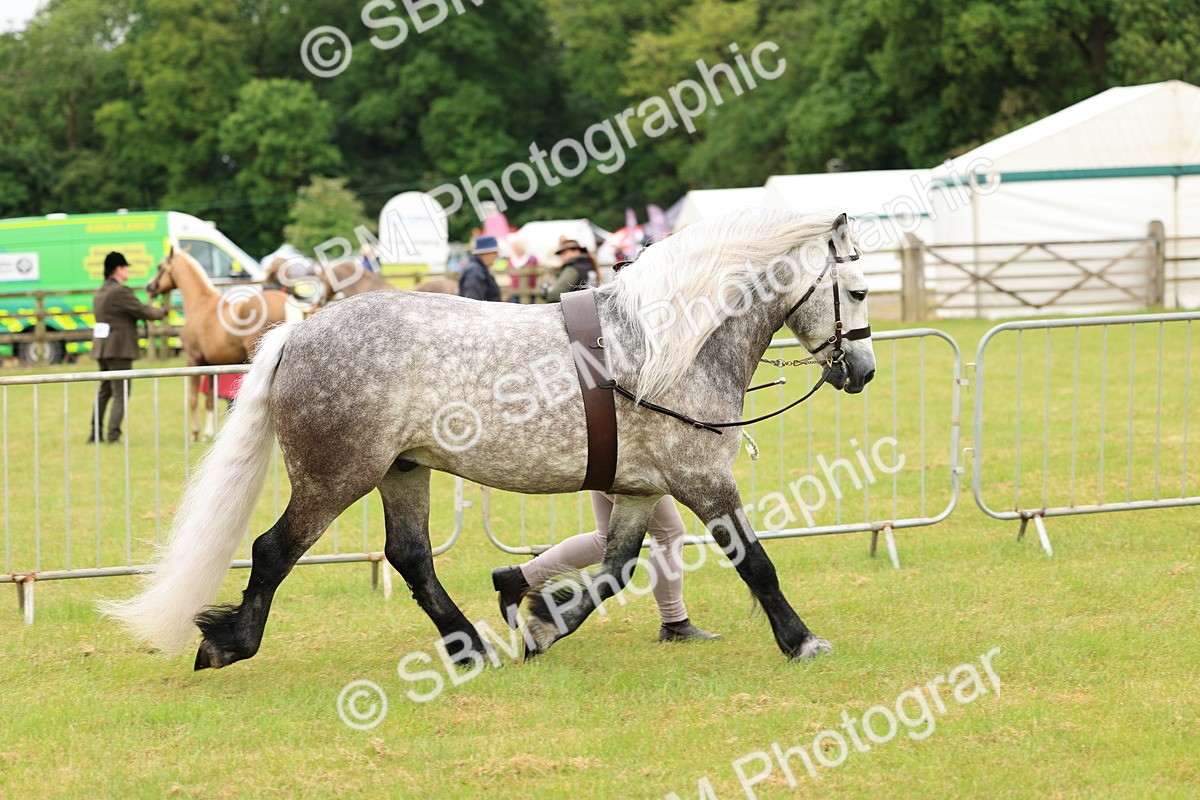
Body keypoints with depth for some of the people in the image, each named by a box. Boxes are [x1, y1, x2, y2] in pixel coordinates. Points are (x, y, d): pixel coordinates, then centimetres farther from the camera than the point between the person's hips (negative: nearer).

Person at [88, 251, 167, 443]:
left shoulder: (100, 292, 12)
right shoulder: (120, 292, -16)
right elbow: (143, 312, -13)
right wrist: (162, 312, 6)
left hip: (102, 348, 9)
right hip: (119, 349, -9)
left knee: (103, 391, 17)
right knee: (120, 393, -3)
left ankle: (95, 432, 19)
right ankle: (113, 434, -7)